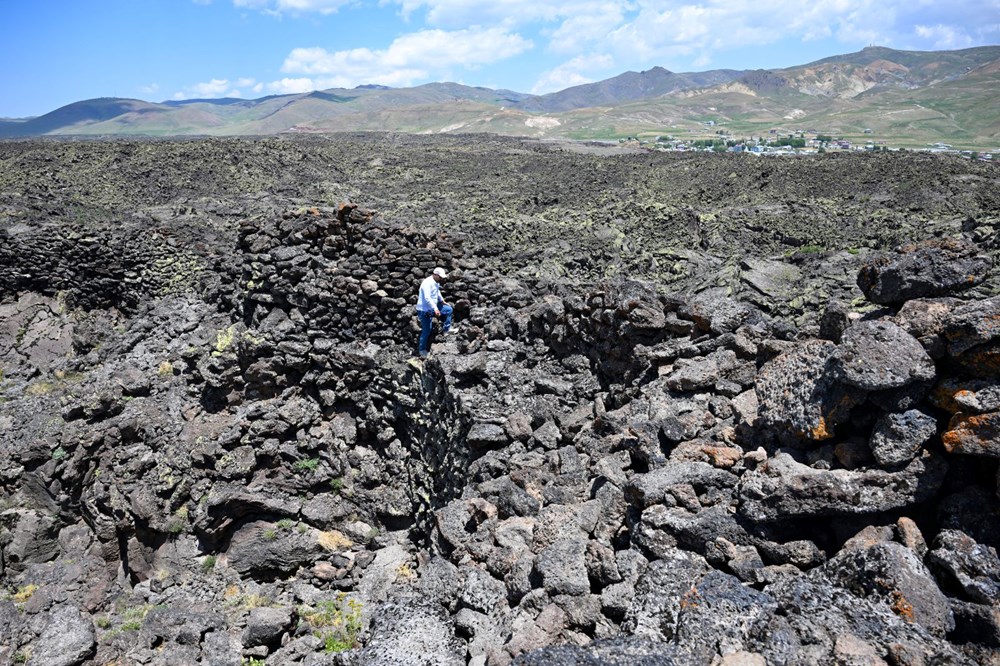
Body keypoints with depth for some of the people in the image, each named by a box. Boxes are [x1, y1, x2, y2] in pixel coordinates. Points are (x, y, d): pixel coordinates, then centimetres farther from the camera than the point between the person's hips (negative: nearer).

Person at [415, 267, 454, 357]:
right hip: (424, 311, -9)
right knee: (427, 331, -4)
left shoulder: (436, 283, 6)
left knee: (449, 309, 11)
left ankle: (446, 329, 14)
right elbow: (427, 298, -35)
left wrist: (442, 301, 24)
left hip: (432, 308, 9)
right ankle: (423, 351, 8)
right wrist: (435, 308, -41)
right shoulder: (427, 283, -25)